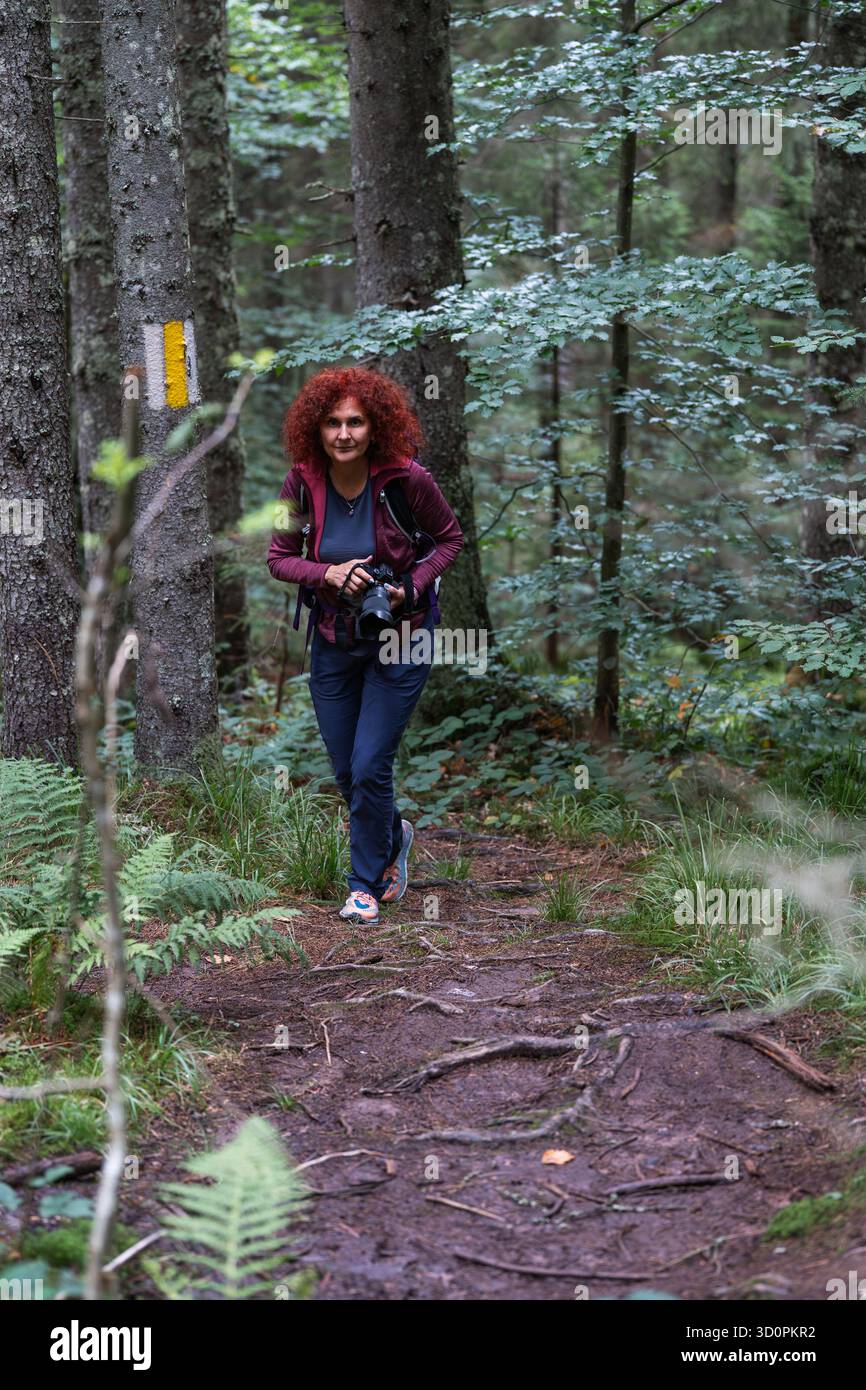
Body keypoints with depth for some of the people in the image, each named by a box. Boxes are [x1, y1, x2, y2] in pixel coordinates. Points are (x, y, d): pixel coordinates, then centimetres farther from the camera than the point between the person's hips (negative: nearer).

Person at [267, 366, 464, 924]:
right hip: (333, 640, 4)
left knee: (369, 768, -7)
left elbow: (451, 539, -4)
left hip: (400, 638, -4)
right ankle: (394, 835, 45)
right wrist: (328, 573, -20)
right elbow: (279, 557, -1)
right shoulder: (302, 482, -11)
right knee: (345, 772, 12)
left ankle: (367, 883, 15)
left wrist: (411, 589, -18)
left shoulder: (406, 479, -18)